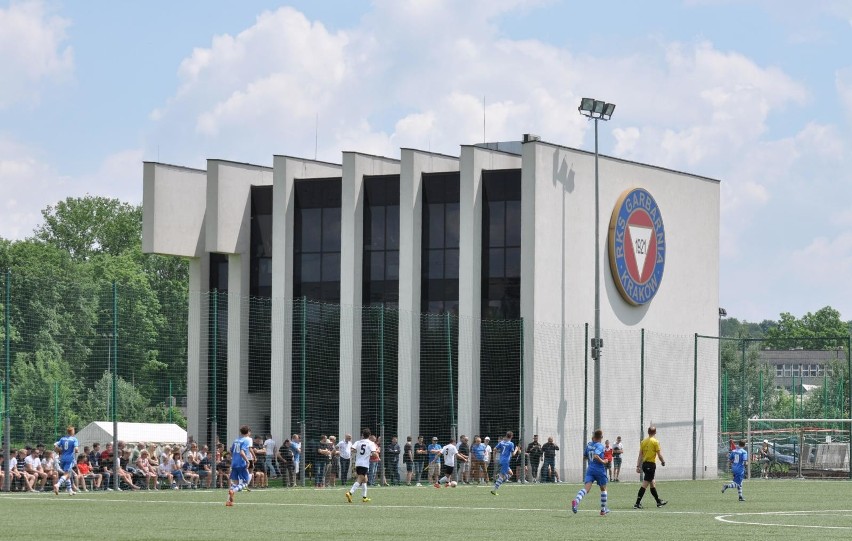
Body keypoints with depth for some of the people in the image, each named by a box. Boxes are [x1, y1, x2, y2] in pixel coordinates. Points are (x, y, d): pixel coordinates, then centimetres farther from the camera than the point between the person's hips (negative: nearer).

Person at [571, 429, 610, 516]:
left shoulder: (589, 445, 8)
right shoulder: (600, 446, -12)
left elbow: (586, 456, 20)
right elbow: (595, 456, -28)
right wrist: (603, 461, -14)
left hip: (590, 469, 4)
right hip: (600, 470, -4)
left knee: (586, 488, -11)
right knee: (603, 489, 17)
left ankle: (576, 500, -40)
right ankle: (603, 510, 25)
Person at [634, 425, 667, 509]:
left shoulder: (643, 442, 8)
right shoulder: (655, 442, -9)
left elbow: (640, 455, 8)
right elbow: (659, 455, -7)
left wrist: (638, 466, 10)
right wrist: (663, 462, 11)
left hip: (644, 464, 7)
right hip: (651, 464, -7)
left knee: (653, 483, 18)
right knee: (645, 484, -8)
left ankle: (659, 502, 30)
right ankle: (637, 503, -13)